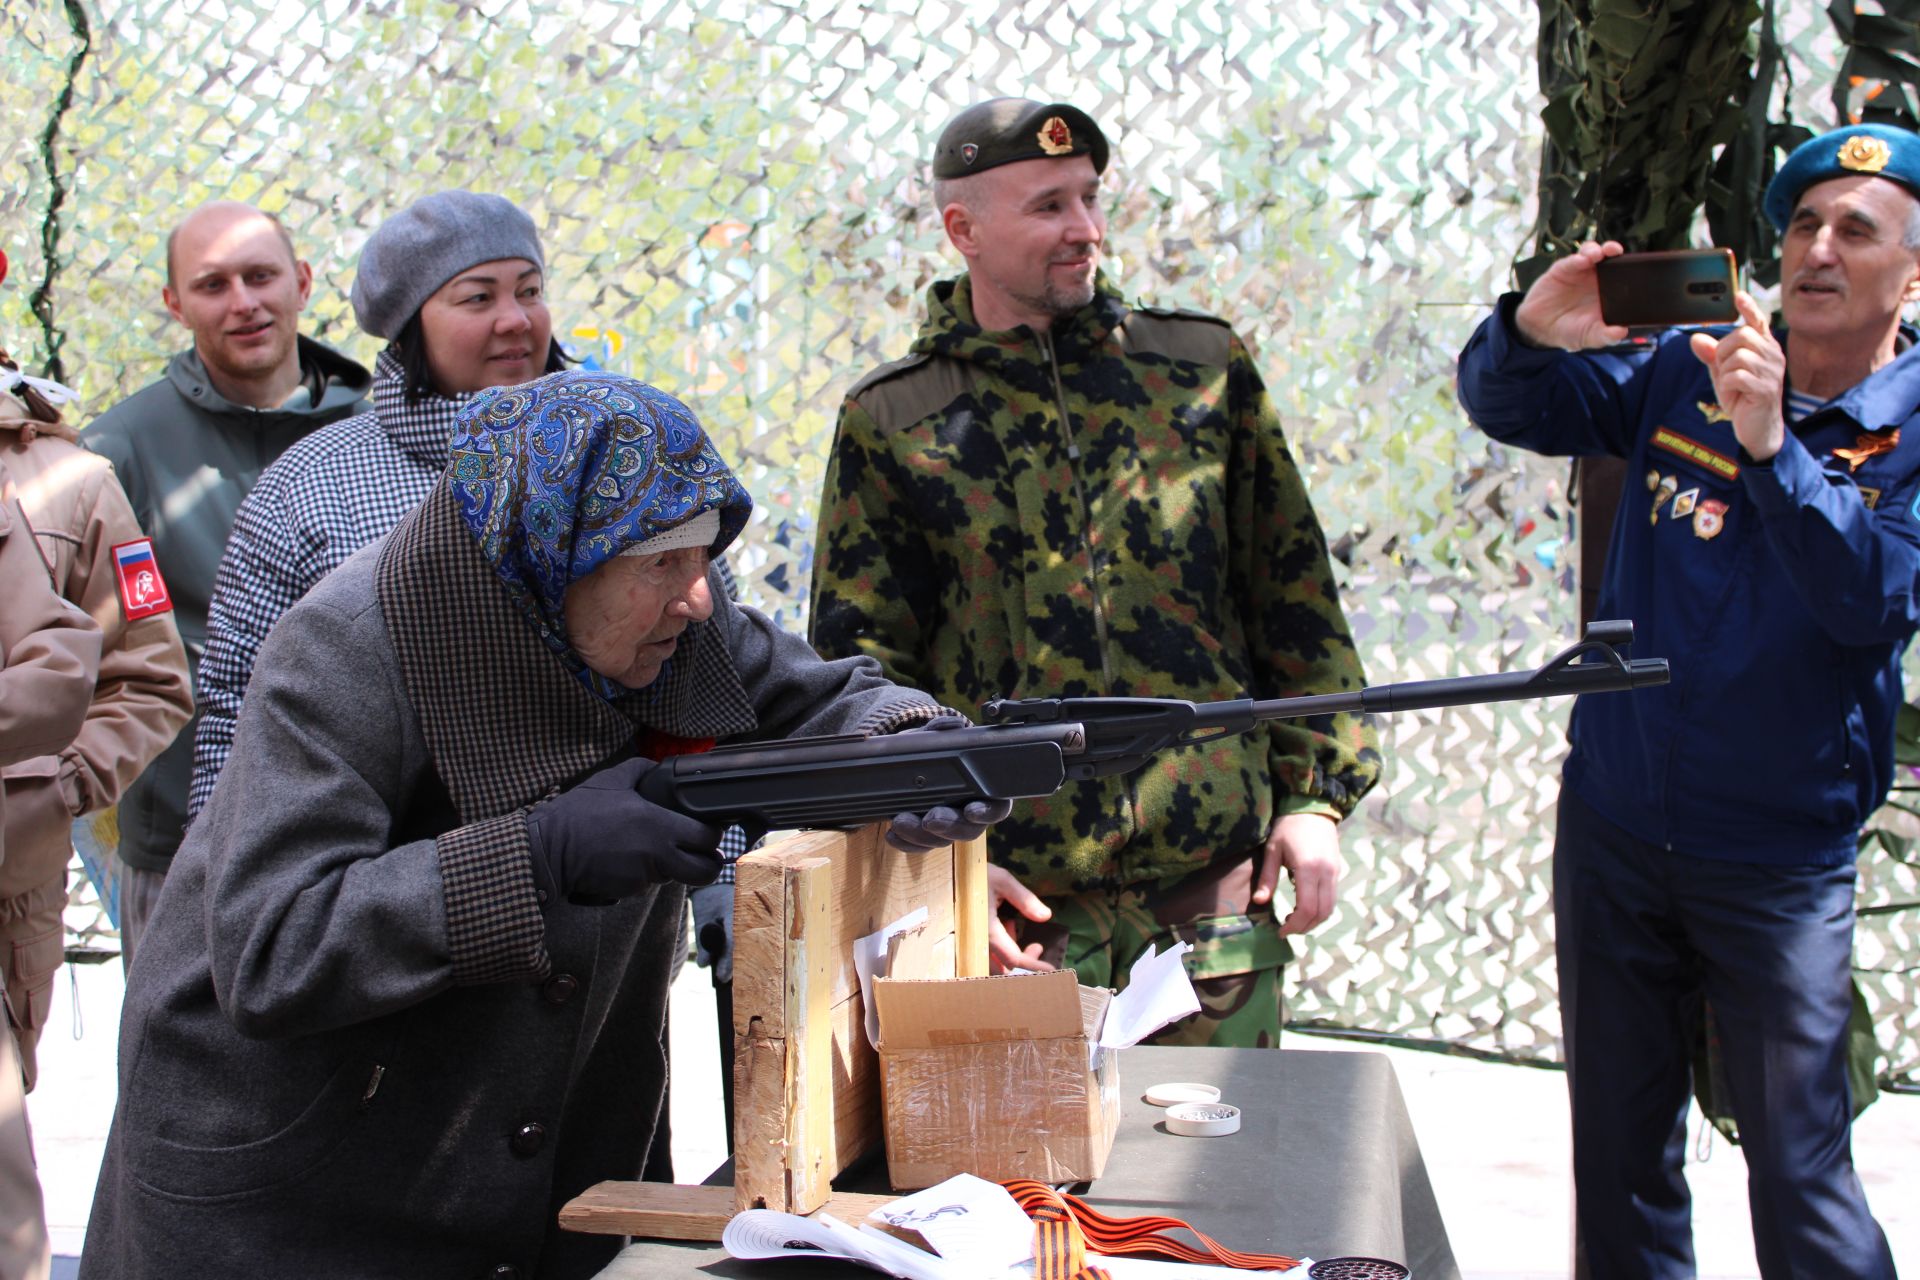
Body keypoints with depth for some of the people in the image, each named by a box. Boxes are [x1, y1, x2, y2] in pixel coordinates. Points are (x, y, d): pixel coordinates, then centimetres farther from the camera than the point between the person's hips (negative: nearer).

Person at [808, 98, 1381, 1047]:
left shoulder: (1204, 369, 8)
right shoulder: (889, 424, 2)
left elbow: (1294, 597, 11)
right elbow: (859, 665, 2)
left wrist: (1316, 792, 4)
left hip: (1214, 878, 2)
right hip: (1016, 902, -1)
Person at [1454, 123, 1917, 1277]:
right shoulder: (1688, 373, 3)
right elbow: (1508, 409, 6)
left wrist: (1770, 445, -31)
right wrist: (1531, 333, -17)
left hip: (1780, 864, -3)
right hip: (1613, 827, 4)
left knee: (1800, 1173, -1)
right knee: (1620, 1150, 15)